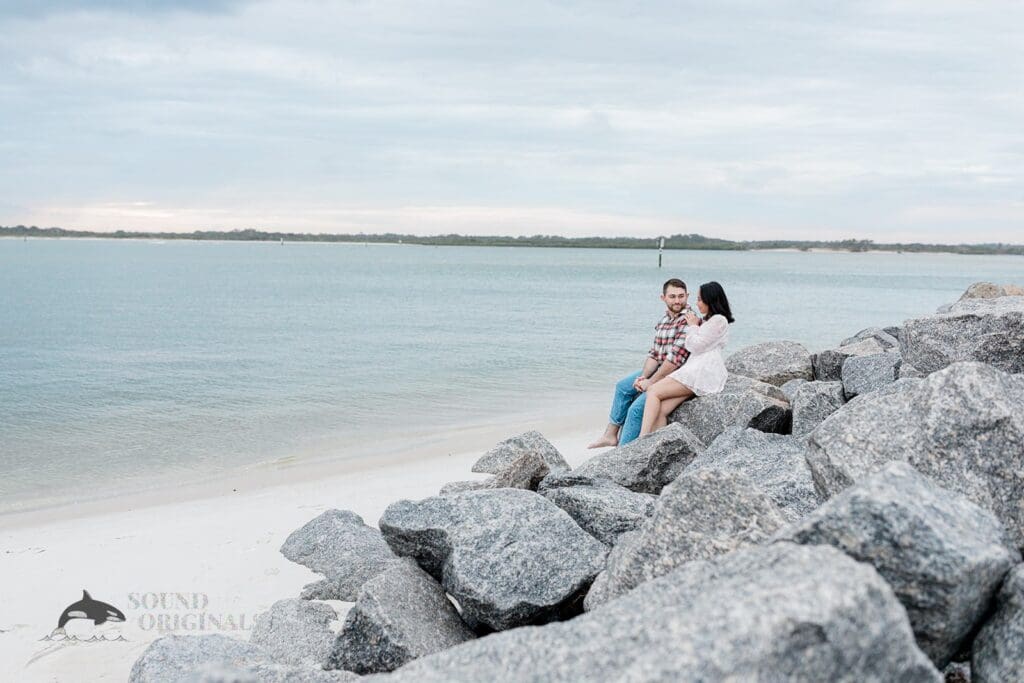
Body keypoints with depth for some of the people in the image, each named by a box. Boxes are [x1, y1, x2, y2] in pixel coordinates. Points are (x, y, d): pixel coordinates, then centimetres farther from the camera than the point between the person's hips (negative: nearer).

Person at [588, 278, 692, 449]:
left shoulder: (688, 321, -21)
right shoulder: (663, 320, 8)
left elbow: (675, 359, -25)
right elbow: (654, 353, 8)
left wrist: (651, 382, -17)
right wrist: (643, 377, -8)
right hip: (660, 370, 10)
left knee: (637, 408, -20)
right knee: (623, 386, 18)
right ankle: (611, 435, 27)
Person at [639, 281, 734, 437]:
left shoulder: (719, 320, -4)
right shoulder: (709, 320, 28)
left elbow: (695, 345, -7)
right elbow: (691, 346, 31)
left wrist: (693, 326, 8)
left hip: (703, 372, -9)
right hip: (695, 370, 9)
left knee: (654, 392, -16)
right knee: (660, 411, -10)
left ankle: (642, 439, -25)